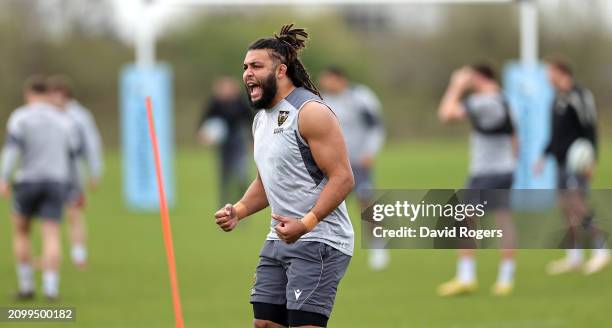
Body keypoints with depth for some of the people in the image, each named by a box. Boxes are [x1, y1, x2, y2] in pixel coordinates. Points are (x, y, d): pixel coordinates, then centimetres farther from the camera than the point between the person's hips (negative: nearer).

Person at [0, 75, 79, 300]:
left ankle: (26, 286, 12)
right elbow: (73, 153, 16)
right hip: (56, 184, 2)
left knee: (21, 231, 17)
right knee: (51, 235, -4)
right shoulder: (63, 121, 12)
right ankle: (51, 287, -20)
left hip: (28, 181, -2)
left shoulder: (21, 117, -1)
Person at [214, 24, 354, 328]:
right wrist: (238, 211, 7)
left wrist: (306, 224, -28)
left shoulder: (310, 112, -13)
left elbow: (342, 178, -18)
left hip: (318, 242, -9)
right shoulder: (261, 119, 15)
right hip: (279, 241, 9)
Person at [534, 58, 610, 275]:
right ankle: (575, 256, 12)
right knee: (566, 207, 7)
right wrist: (545, 156, 23)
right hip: (562, 160, 9)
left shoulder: (579, 96, -11)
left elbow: (589, 130, -14)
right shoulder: (558, 98, 17)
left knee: (576, 204, -16)